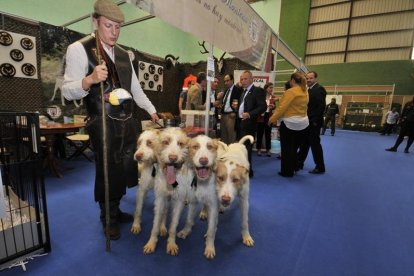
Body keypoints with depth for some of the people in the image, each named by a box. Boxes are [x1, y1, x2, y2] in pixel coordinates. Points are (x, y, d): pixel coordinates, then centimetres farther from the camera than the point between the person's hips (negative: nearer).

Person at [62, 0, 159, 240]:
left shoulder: (124, 54, 14)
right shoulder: (79, 49, -6)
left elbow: (136, 89, 18)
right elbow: (67, 91, -11)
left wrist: (152, 111, 13)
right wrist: (89, 80, -29)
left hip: (127, 122, 7)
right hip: (104, 124, -6)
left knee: (125, 167, 14)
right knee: (107, 170, 3)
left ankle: (115, 210, 35)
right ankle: (108, 219, 26)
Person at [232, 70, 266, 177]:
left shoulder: (258, 90, -7)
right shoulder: (243, 91, 18)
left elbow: (263, 107, -16)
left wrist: (249, 114, -28)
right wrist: (236, 107, 4)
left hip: (249, 124, -8)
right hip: (240, 123, 8)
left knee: (246, 148, -5)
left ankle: (248, 171, 8)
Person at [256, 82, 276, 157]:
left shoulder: (273, 97, 4)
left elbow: (274, 106, -2)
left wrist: (273, 106, -22)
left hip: (269, 117, 2)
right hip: (261, 117, -2)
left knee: (268, 134, 8)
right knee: (260, 133, 3)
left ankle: (268, 150, 16)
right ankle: (259, 149, 13)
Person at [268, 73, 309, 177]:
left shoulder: (291, 91, -13)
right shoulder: (305, 92, 10)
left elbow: (282, 107, -18)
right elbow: (298, 106, 8)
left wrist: (273, 118, -12)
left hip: (290, 123, -7)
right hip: (302, 123, 7)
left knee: (286, 148, 4)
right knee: (294, 148, 17)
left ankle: (287, 171, 12)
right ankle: (292, 169, 27)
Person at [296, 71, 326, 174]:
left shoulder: (319, 89, -10)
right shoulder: (309, 90, 17)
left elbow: (321, 106, -19)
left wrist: (315, 121, -22)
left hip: (313, 122, -9)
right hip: (307, 122, 9)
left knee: (315, 144, -1)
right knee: (304, 143, 14)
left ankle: (320, 167, 12)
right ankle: (299, 163, 24)